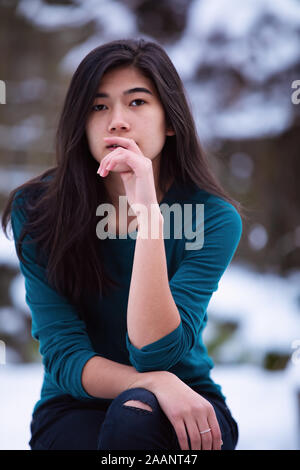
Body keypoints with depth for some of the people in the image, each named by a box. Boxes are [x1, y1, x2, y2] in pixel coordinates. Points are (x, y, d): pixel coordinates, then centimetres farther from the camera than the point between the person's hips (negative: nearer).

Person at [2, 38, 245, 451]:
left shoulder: (214, 217, -13)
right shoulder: (36, 210, -9)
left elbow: (155, 353, -23)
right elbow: (63, 356, -14)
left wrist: (147, 212, -31)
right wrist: (154, 383, -33)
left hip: (184, 405, 0)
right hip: (77, 410, 1)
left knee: (133, 420, -35)